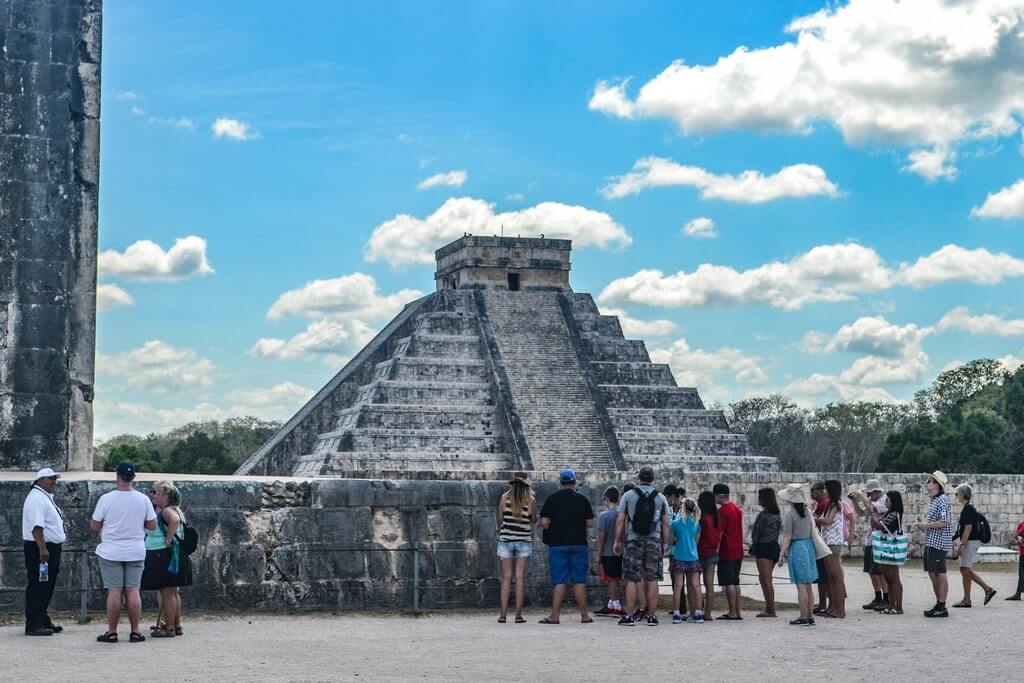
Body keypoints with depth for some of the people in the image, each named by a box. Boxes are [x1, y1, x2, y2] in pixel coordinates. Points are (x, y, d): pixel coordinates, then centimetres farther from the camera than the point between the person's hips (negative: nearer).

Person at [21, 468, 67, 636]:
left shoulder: (46, 498, 19)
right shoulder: (37, 498, -15)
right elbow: (37, 526, -25)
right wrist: (42, 549, -30)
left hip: (50, 549, 10)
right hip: (40, 548, -10)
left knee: (46, 587, 14)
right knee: (37, 586, -8)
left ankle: (43, 621, 21)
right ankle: (33, 625, -8)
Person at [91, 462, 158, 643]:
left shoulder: (106, 499, -9)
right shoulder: (143, 499, -2)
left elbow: (94, 525, -3)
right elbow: (152, 525, 2)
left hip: (111, 552, -2)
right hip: (136, 552, 2)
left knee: (114, 591, 0)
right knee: (132, 591, 5)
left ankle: (112, 632, 4)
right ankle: (135, 632, 5)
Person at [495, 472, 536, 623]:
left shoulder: (505, 497, -2)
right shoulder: (531, 500, -3)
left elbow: (500, 518, 5)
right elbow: (533, 521, 9)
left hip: (506, 539, 1)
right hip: (524, 540, 0)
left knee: (506, 578, 4)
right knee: (520, 577, 2)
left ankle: (503, 614, -1)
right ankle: (518, 615, -1)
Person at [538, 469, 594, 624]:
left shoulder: (552, 499, -1)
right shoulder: (582, 499, 2)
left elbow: (544, 522, -6)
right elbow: (590, 523, 2)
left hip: (557, 544, -1)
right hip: (579, 544, 1)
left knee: (559, 581, 0)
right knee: (579, 580, 5)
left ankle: (554, 615, -3)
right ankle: (584, 615, 5)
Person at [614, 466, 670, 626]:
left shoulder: (628, 496, 1)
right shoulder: (661, 498, 6)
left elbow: (620, 521, -1)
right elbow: (666, 524, 5)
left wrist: (618, 541, 6)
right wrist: (664, 544, 12)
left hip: (633, 541, -1)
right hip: (654, 541, 1)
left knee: (632, 580, 0)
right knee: (652, 580, 3)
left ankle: (629, 616, -1)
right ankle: (652, 616, 4)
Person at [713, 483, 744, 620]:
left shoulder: (723, 511, -13)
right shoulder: (737, 509, 14)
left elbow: (719, 532, -15)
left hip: (727, 552, -9)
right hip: (738, 551, 9)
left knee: (729, 583, -6)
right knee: (735, 582, 12)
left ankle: (732, 613, -6)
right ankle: (737, 612, 12)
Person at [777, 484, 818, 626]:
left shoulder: (789, 514, -14)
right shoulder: (807, 511, 7)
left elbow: (787, 538, -14)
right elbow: (812, 531, 13)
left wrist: (781, 555, -8)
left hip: (796, 547, -7)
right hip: (808, 545, 7)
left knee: (801, 586, -4)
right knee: (808, 585, 11)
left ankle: (803, 617, -1)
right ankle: (810, 616, 14)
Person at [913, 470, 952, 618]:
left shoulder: (943, 500, -14)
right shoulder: (932, 500, 15)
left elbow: (945, 522, -22)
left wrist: (926, 525, -15)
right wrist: (923, 524, 8)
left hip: (939, 543, -10)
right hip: (930, 542, 10)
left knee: (940, 574, -4)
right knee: (932, 574, 12)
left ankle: (942, 608, 0)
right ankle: (938, 605, 20)